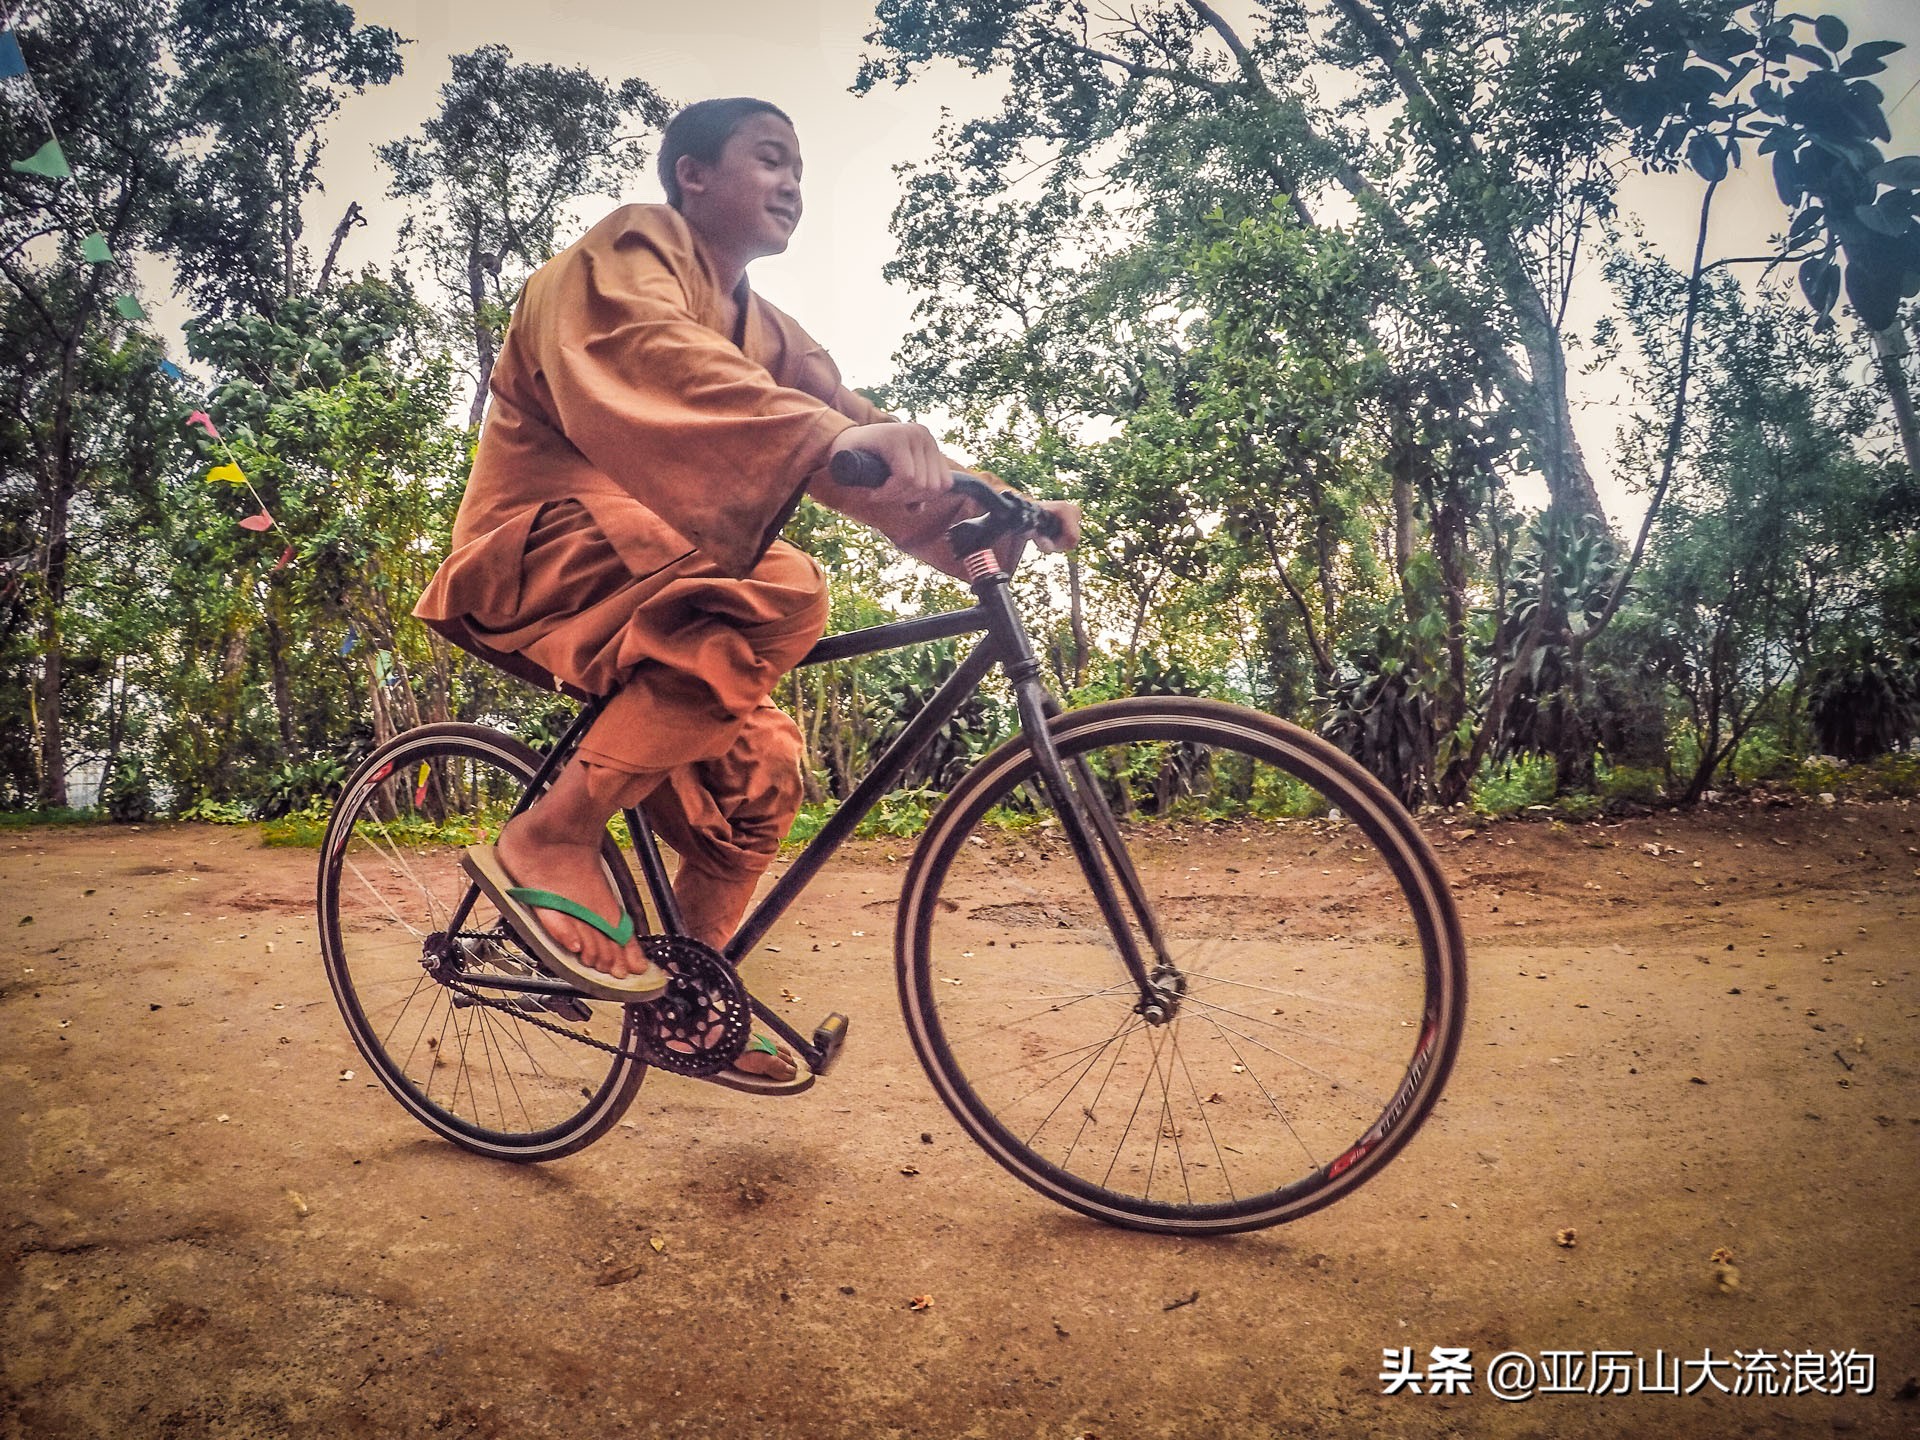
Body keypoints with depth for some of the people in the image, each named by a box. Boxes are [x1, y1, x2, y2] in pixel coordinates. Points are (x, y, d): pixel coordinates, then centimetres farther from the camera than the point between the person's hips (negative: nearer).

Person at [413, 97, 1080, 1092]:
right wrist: (829, 433, -49)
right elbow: (658, 361, -31)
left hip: (637, 582, 8)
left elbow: (865, 432, 5)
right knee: (779, 590, -29)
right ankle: (549, 836, -24)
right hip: (538, 550, -8)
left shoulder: (763, 332, 16)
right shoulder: (631, 248, -7)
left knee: (761, 769, -2)